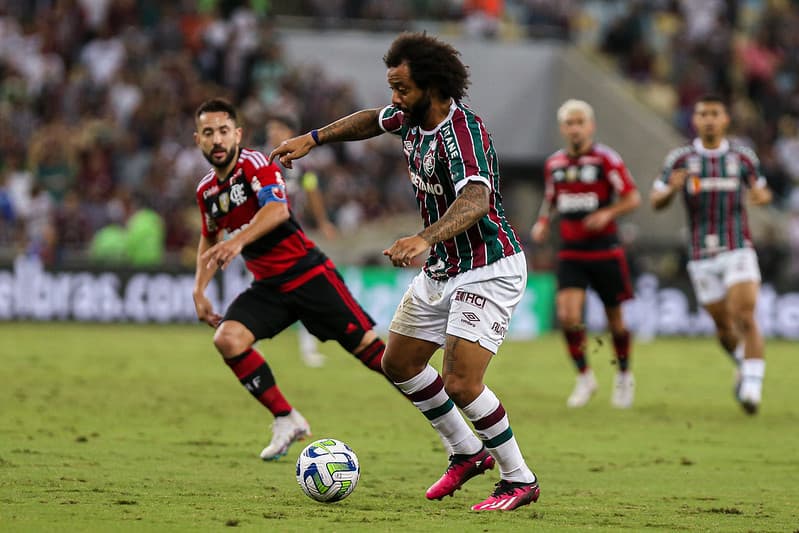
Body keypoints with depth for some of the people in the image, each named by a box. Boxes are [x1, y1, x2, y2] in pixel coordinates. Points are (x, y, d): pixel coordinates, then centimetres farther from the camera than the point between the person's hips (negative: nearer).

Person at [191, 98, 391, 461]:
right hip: (267, 287, 6)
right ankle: (286, 421, -5)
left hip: (307, 272, -6)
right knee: (227, 339, -18)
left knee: (366, 346, -10)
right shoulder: (206, 190, 7)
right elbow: (210, 241, 26)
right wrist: (199, 290, 14)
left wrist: (238, 241, -48)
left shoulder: (255, 163, -13)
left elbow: (278, 210, -33)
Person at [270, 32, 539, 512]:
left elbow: (475, 199, -46)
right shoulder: (413, 118, -1)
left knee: (460, 384, -19)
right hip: (441, 270, 10)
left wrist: (424, 239, -61)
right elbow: (373, 120, 24)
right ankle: (468, 453, 31)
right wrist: (314, 139, 21)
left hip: (488, 270, -10)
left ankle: (519, 479, 0)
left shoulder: (462, 130, -28)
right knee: (399, 363, 17)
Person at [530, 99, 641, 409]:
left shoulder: (606, 159, -8)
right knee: (567, 315, -14)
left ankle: (624, 375, 29)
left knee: (614, 317, 7)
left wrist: (607, 213, -24)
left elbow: (633, 198, -8)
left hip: (604, 249, -3)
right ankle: (584, 377, 3)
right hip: (570, 252, 3)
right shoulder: (554, 164, 8)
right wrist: (542, 224, 4)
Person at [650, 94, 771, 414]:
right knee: (724, 326, 10)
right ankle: (743, 365, 39)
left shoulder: (743, 157, 2)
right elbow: (656, 202, 3)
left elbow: (761, 191, 15)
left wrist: (762, 196, -10)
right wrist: (672, 189, -20)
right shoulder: (680, 159, 1)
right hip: (701, 254, 1)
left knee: (745, 318, -18)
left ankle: (752, 387, -18)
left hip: (738, 249, -1)